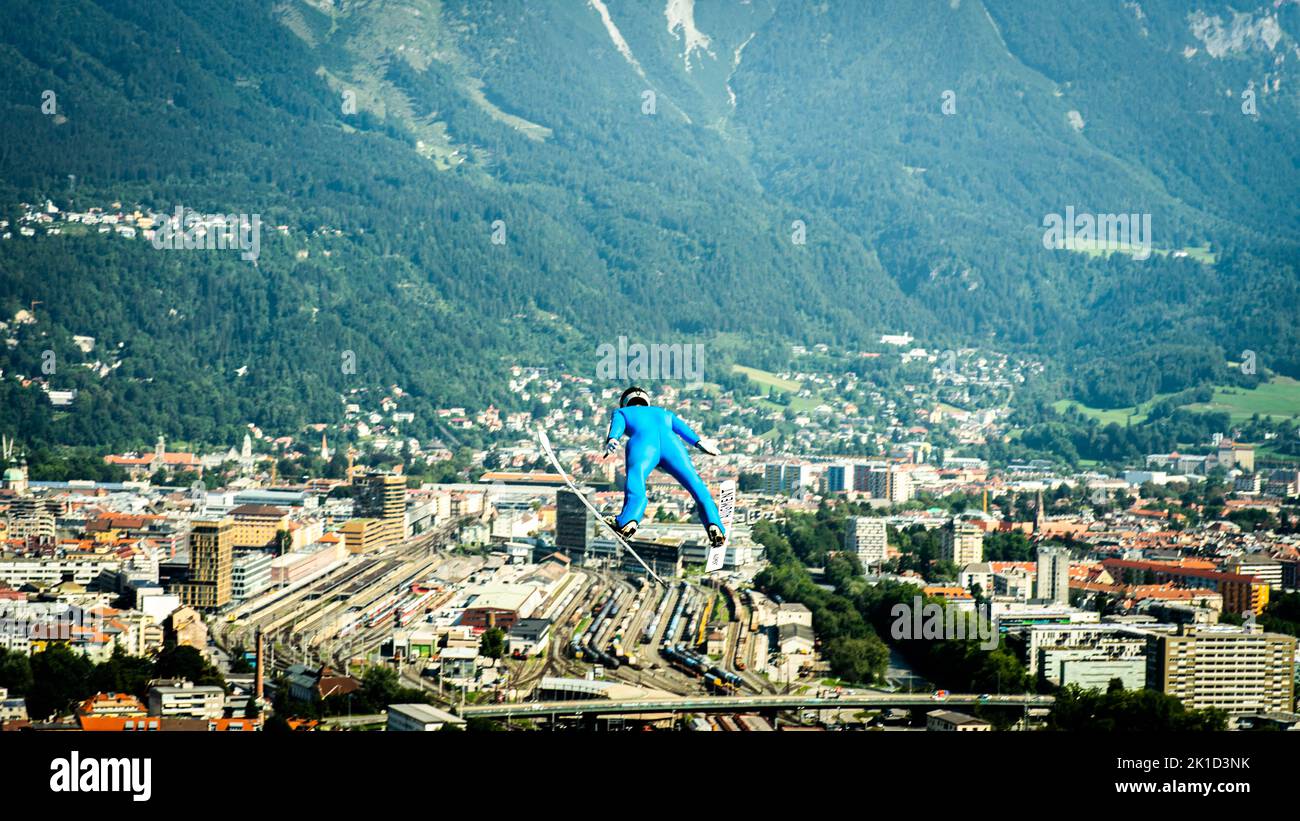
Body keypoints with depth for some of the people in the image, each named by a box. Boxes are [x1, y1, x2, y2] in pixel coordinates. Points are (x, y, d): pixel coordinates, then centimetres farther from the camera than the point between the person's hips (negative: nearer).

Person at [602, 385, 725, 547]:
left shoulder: (621, 412, 36)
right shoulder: (664, 413, 43)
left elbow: (617, 426, 12)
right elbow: (682, 428, 24)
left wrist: (611, 441, -7)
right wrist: (699, 442, 8)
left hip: (643, 442, -2)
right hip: (671, 442, 2)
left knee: (635, 491, -22)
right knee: (699, 490, 1)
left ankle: (628, 521, -50)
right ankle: (714, 525, -22)